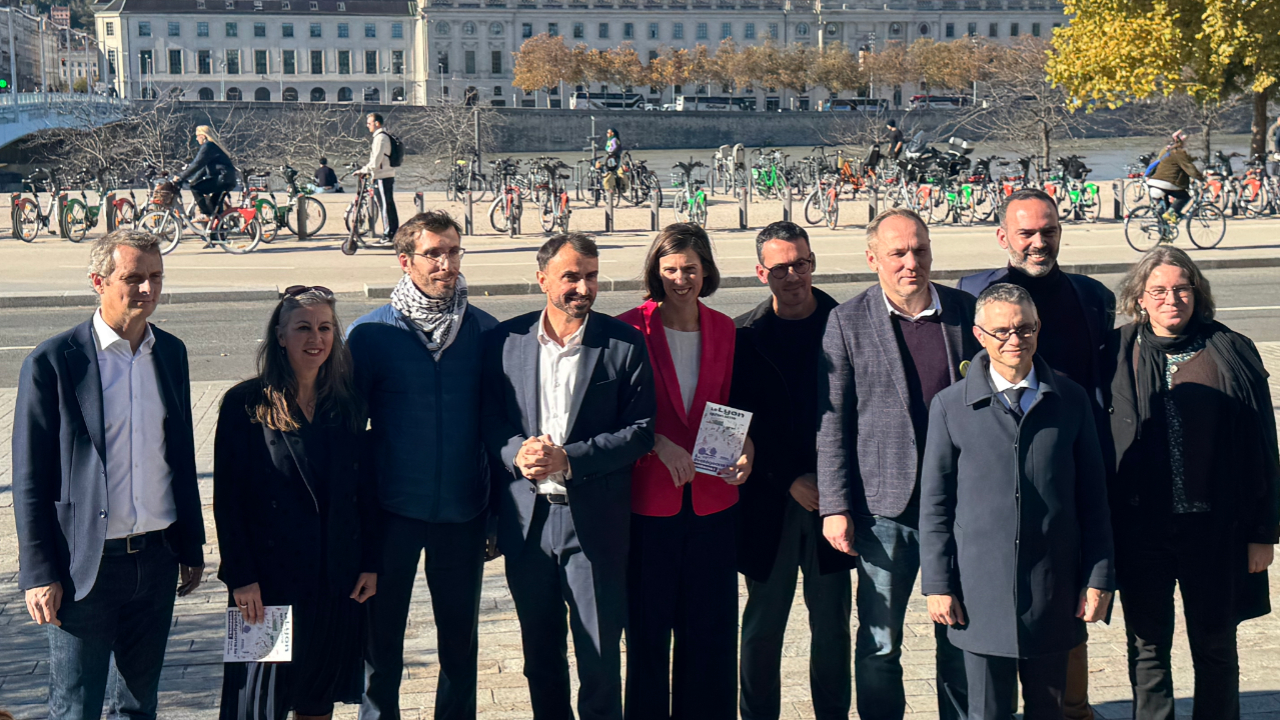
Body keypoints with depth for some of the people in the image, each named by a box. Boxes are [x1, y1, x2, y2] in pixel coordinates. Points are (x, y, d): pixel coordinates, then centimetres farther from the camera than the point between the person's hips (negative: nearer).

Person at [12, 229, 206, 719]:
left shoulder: (171, 352, 7)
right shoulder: (52, 362, -10)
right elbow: (29, 479, -8)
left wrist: (191, 546, 16)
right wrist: (39, 573, -11)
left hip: (156, 558, 5)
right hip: (85, 564, -5)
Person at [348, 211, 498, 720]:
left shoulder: (484, 331, 1)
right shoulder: (370, 334, -5)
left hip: (463, 510, 2)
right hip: (392, 510, -1)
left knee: (461, 641, 12)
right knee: (382, 640, 9)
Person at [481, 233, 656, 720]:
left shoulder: (623, 343, -3)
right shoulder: (506, 340, 4)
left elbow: (641, 430, -5)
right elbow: (489, 419, 8)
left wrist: (569, 459, -15)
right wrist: (517, 453, -14)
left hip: (594, 520, -2)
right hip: (525, 519, 3)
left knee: (600, 657, 1)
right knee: (540, 653, 15)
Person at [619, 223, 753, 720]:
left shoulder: (723, 330, 8)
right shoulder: (630, 328, -4)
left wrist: (743, 447, -2)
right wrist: (657, 442, -16)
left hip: (711, 496, 3)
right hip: (649, 496, -3)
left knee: (710, 627, 8)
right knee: (647, 627, 5)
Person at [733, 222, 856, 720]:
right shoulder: (743, 337, 0)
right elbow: (743, 424, -2)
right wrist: (791, 480, -10)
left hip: (832, 495, 1)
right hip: (770, 501, -1)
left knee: (832, 623, 8)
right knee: (763, 625, 6)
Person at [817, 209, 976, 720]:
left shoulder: (966, 311, 5)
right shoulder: (848, 322, -1)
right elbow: (832, 422, -1)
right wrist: (835, 506, -6)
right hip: (885, 505, -2)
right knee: (879, 644, 5)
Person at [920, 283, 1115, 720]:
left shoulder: (1071, 401, 5)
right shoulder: (951, 406, 0)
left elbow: (1092, 498, 7)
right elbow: (934, 504, 2)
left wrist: (1099, 578, 3)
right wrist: (937, 585, -2)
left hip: (1054, 590, 2)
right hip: (981, 590, -2)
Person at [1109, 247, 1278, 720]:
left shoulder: (1232, 353, 0)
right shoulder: (1120, 354, 2)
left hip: (1214, 527, -1)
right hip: (1140, 526, 1)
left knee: (1215, 648, 10)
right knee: (1147, 646, 9)